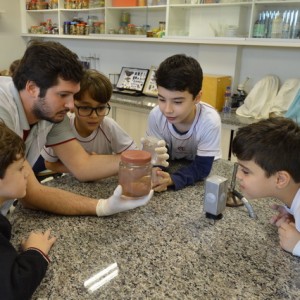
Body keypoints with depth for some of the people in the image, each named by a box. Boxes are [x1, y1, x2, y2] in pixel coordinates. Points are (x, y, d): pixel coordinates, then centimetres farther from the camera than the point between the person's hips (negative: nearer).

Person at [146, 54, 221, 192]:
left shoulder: (210, 121, -31)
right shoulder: (156, 115, -23)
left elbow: (202, 167, -26)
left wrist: (172, 179, -43)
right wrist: (155, 175, -37)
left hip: (205, 172, -3)